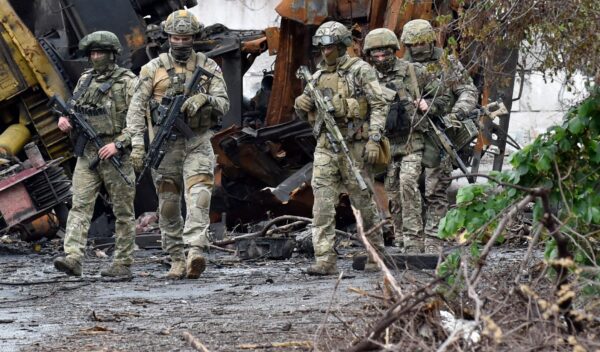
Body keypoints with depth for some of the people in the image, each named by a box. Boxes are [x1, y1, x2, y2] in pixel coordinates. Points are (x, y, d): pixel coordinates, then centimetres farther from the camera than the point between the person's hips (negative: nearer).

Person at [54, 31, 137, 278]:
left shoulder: (127, 82, -4)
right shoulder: (85, 80, 14)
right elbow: (73, 108, 25)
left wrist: (119, 144, -19)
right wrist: (64, 120, 2)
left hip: (115, 154, -5)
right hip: (87, 153, 5)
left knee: (122, 210, 2)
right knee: (80, 204, -8)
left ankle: (123, 263, 8)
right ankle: (73, 258, -16)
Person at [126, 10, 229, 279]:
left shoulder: (208, 67, 5)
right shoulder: (154, 68, 3)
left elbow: (224, 104, 1)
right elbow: (136, 107, -1)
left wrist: (204, 98, -22)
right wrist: (137, 143, -11)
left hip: (198, 143, -1)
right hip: (166, 143, 1)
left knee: (199, 196, -18)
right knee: (169, 204, 4)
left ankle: (196, 253, -30)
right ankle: (176, 260, 12)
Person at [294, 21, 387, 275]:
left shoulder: (361, 71, -2)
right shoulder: (318, 76, 14)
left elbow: (379, 106, -7)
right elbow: (311, 116, 22)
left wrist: (374, 139, -16)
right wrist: (301, 106, -2)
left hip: (354, 146, -4)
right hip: (325, 146, 4)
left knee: (363, 202, 5)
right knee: (323, 203, -8)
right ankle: (325, 260, -12)